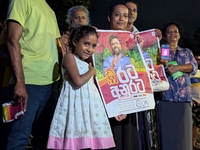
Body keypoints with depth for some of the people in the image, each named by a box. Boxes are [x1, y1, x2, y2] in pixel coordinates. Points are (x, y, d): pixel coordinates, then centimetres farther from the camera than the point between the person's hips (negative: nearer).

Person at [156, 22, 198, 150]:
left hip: (184, 98, 2)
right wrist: (161, 64, -22)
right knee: (167, 134, -5)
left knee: (183, 134, 0)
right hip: (165, 98, -2)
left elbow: (194, 67, 2)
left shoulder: (187, 52, 19)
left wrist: (177, 67, -14)